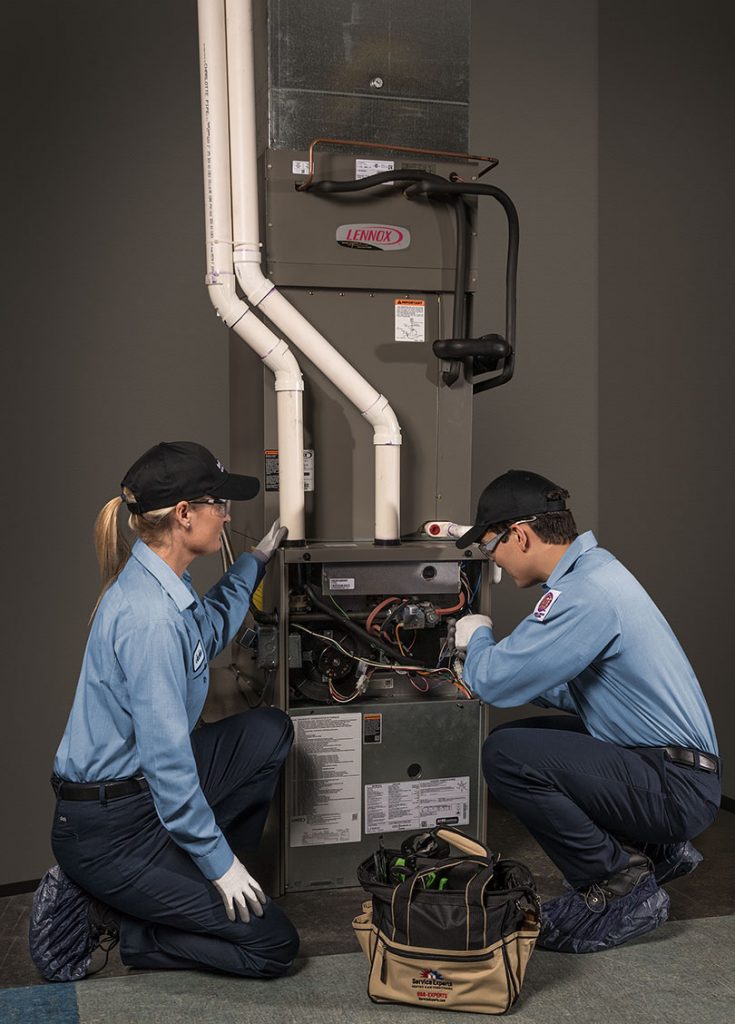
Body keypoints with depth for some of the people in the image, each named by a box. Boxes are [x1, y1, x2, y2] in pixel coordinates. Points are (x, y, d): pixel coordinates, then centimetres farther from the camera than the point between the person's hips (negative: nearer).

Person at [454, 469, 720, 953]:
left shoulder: (585, 594, -23)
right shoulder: (593, 568, 10)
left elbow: (496, 681, -23)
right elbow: (576, 690, 19)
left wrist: (478, 638, -1)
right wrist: (497, 656, 11)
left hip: (677, 787, -10)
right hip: (672, 772, 10)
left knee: (507, 754, -21)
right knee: (521, 736, 17)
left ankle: (620, 889, -3)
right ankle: (654, 849, 21)